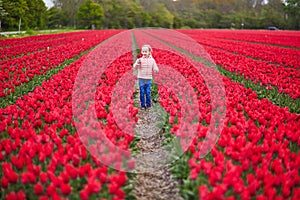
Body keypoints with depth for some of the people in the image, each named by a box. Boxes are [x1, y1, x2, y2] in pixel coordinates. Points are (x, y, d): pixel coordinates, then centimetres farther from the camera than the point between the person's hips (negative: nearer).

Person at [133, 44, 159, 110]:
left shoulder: (152, 60, 0)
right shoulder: (139, 60, -3)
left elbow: (156, 70, 4)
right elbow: (134, 66, -16)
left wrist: (155, 70, -19)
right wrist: (137, 63, -36)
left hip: (148, 79, 0)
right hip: (141, 79, 0)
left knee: (148, 92, 2)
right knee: (142, 92, 3)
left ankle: (148, 104, 16)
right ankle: (142, 105, 14)